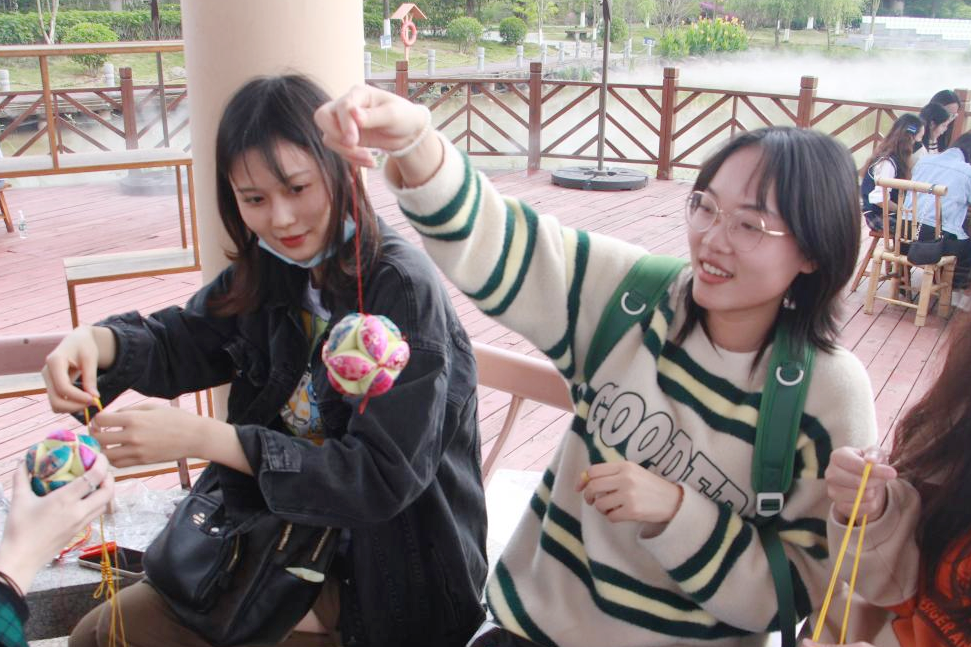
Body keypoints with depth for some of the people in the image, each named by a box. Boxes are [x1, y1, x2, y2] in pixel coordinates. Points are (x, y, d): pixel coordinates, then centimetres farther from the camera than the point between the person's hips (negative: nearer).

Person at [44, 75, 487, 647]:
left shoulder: (403, 288, -23)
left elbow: (385, 476, -25)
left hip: (385, 570, -7)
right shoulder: (268, 272, -1)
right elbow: (182, 342, 12)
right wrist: (100, 342, -13)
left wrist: (202, 437, -28)